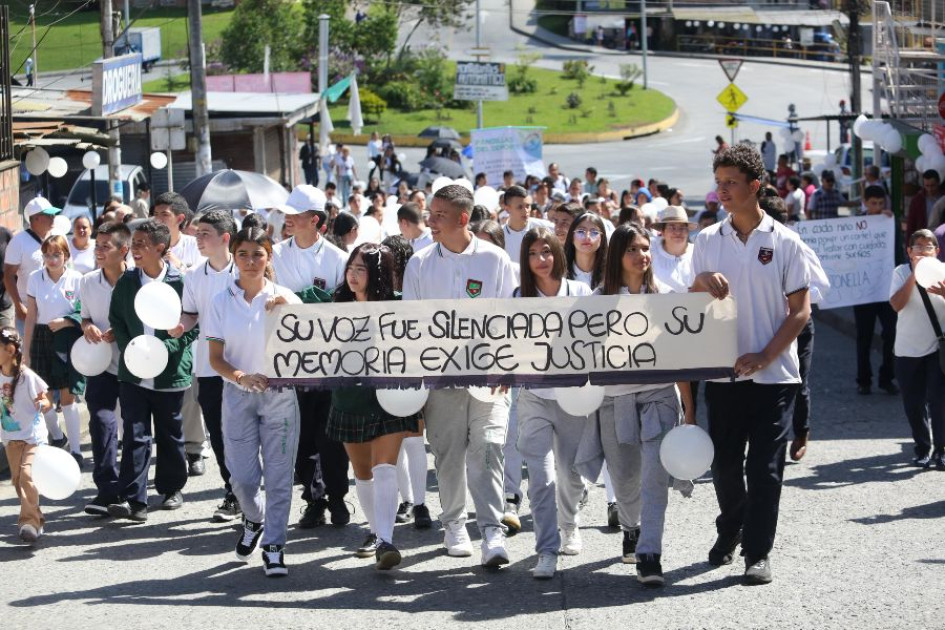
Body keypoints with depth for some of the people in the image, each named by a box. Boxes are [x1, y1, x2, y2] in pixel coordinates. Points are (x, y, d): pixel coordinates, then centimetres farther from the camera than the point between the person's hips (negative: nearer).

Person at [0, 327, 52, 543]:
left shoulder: (27, 376, -17)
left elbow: (46, 403, -12)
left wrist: (41, 405, -32)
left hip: (32, 435, -6)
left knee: (26, 474, -18)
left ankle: (30, 521, -14)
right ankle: (35, 517, 21)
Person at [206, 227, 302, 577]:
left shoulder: (284, 297, 2)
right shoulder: (222, 301, 3)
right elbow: (215, 357, 2)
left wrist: (285, 310, -17)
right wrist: (241, 377, -17)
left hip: (279, 395, -1)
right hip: (238, 396, 1)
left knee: (279, 475, -2)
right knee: (242, 475, -1)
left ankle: (273, 544, 6)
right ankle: (253, 519, 30)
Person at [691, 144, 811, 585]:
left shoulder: (785, 242, -2)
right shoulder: (707, 241, 6)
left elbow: (800, 310, -3)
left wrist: (765, 357, -13)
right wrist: (702, 281, -12)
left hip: (773, 373, -3)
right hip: (723, 371, 3)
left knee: (765, 467, -3)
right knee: (724, 462, 10)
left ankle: (757, 553, 3)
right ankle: (730, 529, 34)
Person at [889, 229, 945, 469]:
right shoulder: (902, 272, 0)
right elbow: (897, 304, -15)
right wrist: (915, 274, -19)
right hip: (908, 349, 1)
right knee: (913, 404, 7)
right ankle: (922, 450, 21)